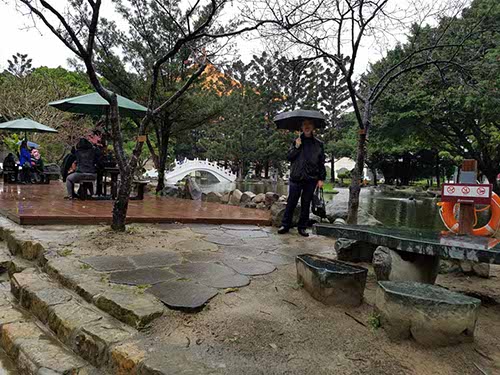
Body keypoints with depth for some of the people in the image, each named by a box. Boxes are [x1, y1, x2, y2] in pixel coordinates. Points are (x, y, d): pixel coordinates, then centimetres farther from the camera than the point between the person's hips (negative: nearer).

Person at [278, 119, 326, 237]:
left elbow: (322, 163, 7)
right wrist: (296, 147, -9)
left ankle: (302, 227, 15)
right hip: (296, 177, 0)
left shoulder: (318, 144, 8)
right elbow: (289, 158, 4)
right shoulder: (296, 142, 9)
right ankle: (285, 225, 9)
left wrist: (321, 179, 2)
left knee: (306, 204, 6)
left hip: (311, 179, 0)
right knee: (291, 202, 0)